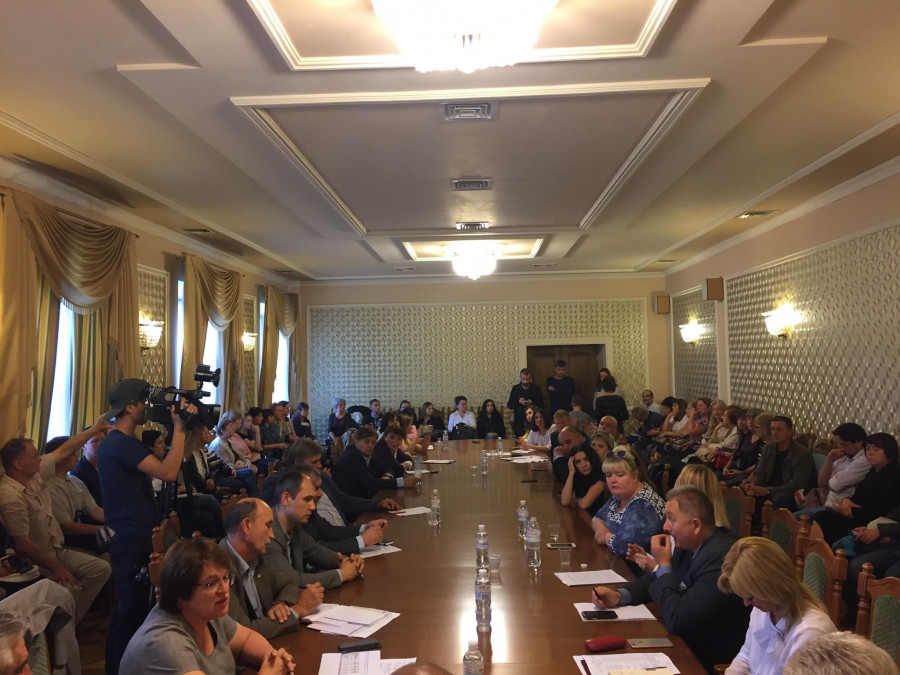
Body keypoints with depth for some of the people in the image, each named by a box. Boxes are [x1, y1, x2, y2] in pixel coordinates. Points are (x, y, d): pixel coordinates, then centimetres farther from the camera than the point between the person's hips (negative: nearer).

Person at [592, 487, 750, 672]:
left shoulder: (721, 557, -29)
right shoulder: (689, 544, -3)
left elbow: (676, 621, -29)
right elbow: (659, 580, 9)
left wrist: (663, 565, -18)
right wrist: (619, 595, -7)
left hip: (710, 660, -7)